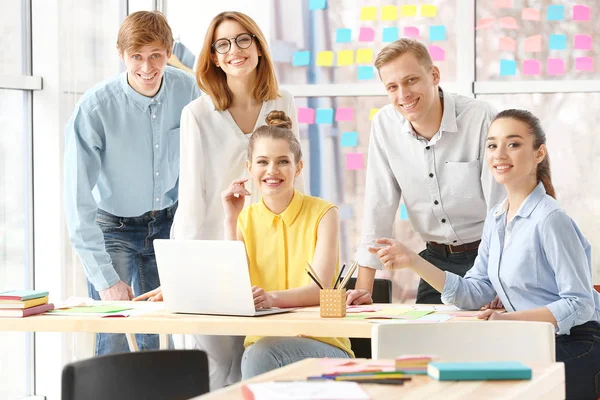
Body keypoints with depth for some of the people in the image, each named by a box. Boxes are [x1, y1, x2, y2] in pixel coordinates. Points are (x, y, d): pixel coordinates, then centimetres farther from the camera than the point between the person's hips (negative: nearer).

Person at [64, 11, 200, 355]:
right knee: (115, 343, -12)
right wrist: (105, 279, -27)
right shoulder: (95, 108, -23)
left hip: (169, 223, 3)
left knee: (160, 339, 2)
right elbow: (78, 200, -23)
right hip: (113, 227, -3)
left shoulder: (187, 90, -11)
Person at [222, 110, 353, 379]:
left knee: (261, 354, -32)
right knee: (255, 355, -32)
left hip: (323, 344, -2)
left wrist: (274, 297, -36)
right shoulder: (245, 219, 8)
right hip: (261, 341, 3)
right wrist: (230, 219, -8)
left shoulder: (323, 213, -2)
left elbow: (320, 289, -16)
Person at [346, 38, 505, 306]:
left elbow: (501, 206, -18)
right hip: (437, 259, 4)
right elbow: (378, 207, -1)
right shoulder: (384, 125, -4)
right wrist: (364, 288, -5)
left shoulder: (481, 119, -18)